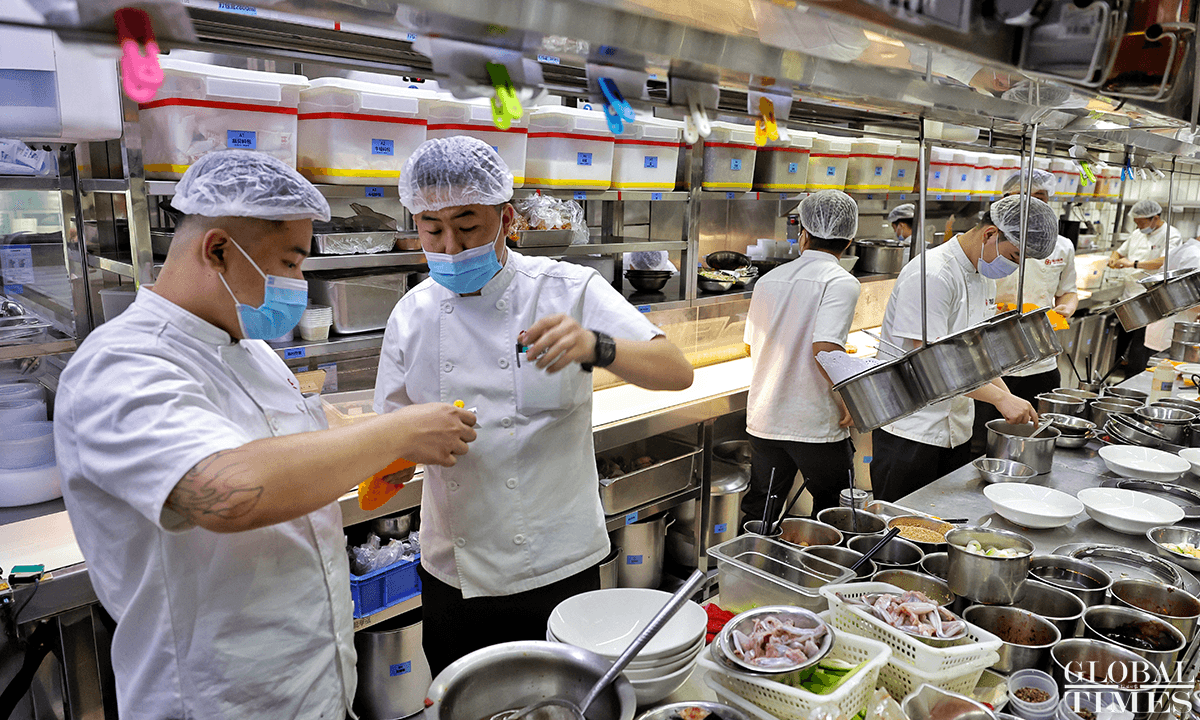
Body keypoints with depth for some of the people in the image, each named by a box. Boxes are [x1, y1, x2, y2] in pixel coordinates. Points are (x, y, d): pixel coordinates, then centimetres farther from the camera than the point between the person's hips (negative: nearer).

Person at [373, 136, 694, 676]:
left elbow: (677, 372, -19)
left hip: (556, 568, -3)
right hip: (451, 575, 4)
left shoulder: (568, 290, -11)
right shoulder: (413, 313, 0)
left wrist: (595, 346, -38)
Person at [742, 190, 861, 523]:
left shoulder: (767, 280, 7)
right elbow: (825, 348, -23)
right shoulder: (841, 282, -11)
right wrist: (848, 401, -11)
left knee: (758, 512, 16)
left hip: (763, 418, 5)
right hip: (816, 423, -5)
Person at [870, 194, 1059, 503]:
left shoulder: (984, 278, 11)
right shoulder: (932, 275, -20)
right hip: (910, 431, -9)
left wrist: (1010, 399, 5)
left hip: (956, 430, 9)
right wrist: (1000, 397, -21)